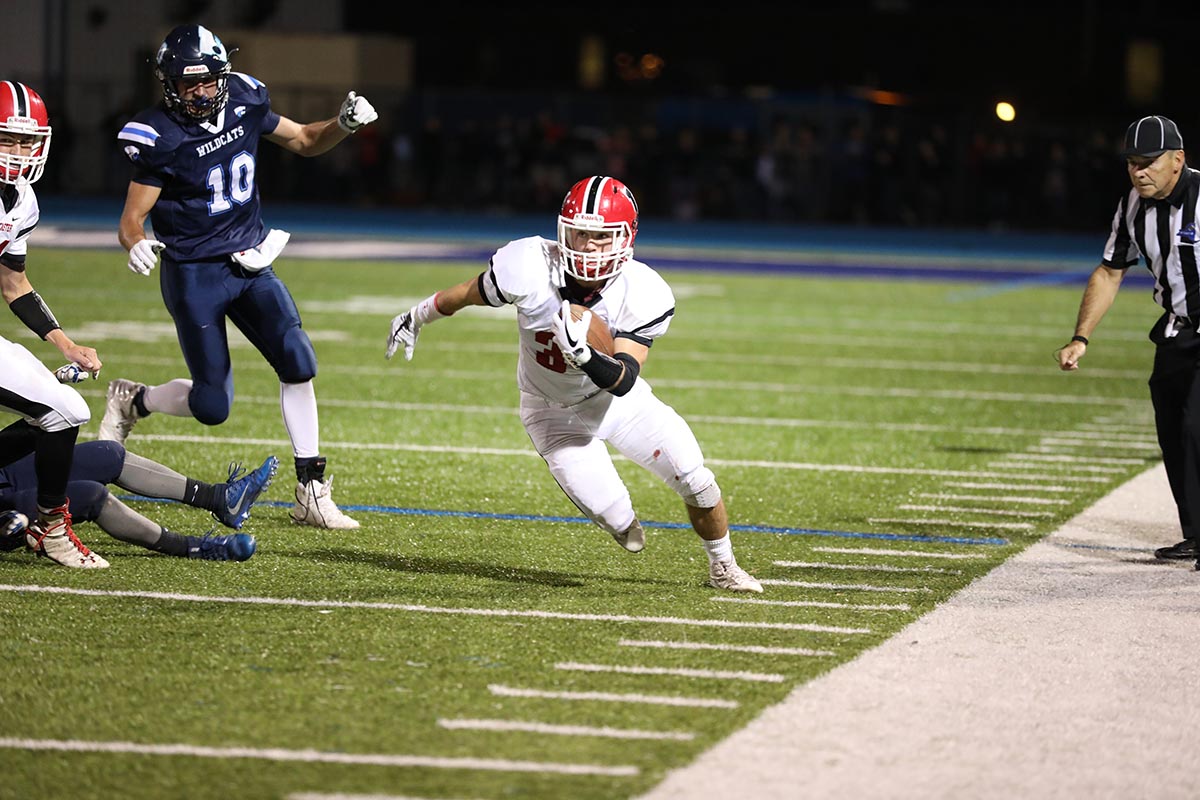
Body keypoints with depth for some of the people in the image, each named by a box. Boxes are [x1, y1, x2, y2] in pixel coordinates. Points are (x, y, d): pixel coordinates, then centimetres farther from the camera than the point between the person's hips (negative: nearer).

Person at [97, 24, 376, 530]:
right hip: (193, 274, -5)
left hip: (249, 264, 5)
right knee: (212, 406, -4)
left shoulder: (243, 102, -4)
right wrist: (137, 245, -38)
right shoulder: (161, 138, -18)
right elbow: (131, 218, -15)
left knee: (297, 363, -11)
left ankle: (311, 494, -2)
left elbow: (305, 141, 12)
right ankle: (132, 401, 28)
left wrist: (344, 124, -9)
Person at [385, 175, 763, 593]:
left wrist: (585, 354, -51)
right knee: (612, 518, -14)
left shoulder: (639, 295, -27)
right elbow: (471, 292, -8)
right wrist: (417, 317, 7)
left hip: (617, 398, 1)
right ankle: (624, 525, 28)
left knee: (696, 482, -8)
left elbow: (623, 381, -31)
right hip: (554, 412, -1)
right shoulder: (534, 268, -29)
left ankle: (722, 566, 24)